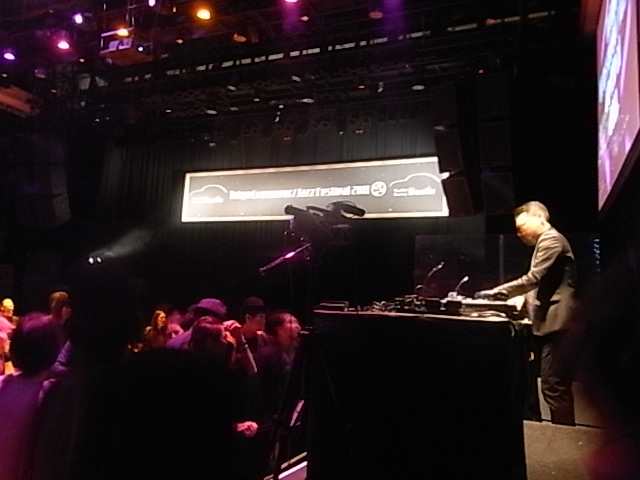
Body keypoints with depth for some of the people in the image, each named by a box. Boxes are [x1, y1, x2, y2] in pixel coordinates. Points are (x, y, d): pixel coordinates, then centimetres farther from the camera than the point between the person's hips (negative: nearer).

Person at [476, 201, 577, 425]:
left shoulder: (551, 239, -10)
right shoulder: (545, 242, 23)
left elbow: (533, 279, -20)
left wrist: (496, 292, -17)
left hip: (555, 322, -11)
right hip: (548, 322, 11)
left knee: (553, 386, -10)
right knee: (556, 386, 13)